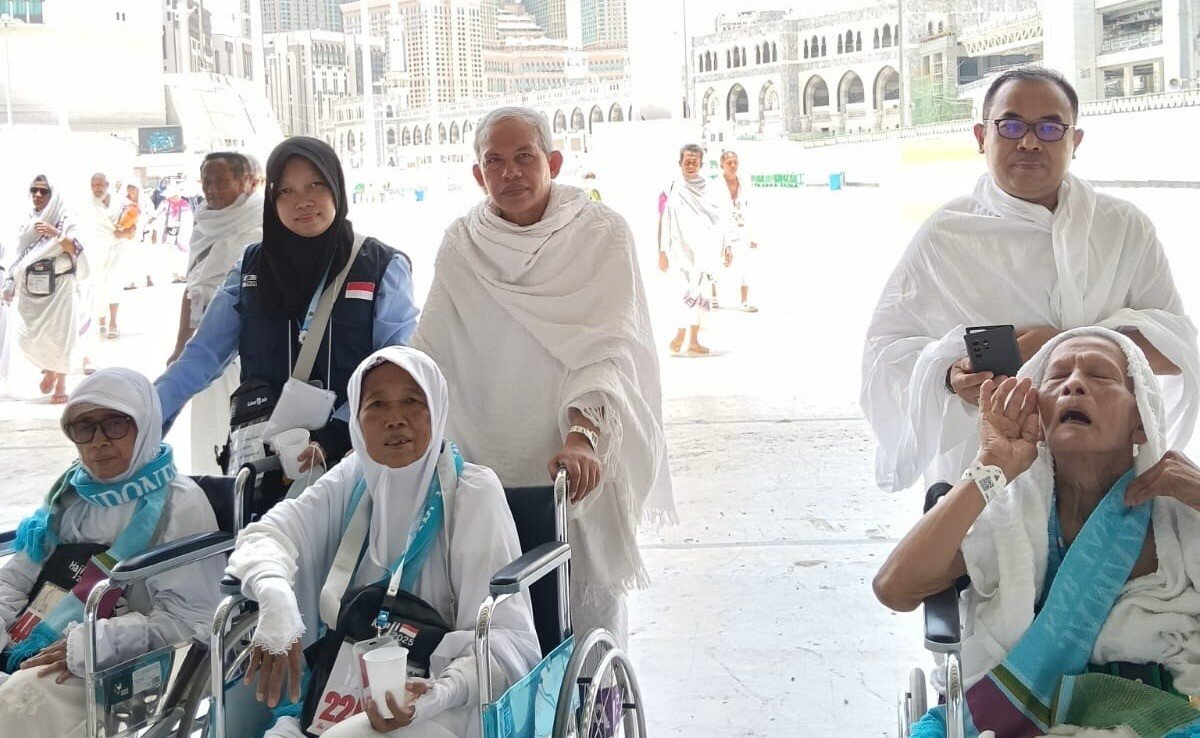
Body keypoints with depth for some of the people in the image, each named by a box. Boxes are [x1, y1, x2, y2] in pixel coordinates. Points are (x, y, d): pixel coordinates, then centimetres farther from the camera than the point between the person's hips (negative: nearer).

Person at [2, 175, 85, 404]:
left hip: (57, 287, -4)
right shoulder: (28, 223, 14)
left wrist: (56, 234, -26)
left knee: (58, 334, -5)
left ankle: (61, 383, 6)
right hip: (30, 289, 5)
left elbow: (77, 249, -12)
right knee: (27, 338, 0)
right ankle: (49, 368, 27)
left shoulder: (65, 220, -1)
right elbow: (19, 256, 19)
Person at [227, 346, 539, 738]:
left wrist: (439, 694, -33)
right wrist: (275, 598, -29)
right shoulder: (352, 479, 7)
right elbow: (264, 534, -5)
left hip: (435, 700, -4)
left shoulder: (472, 490, -7)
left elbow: (505, 637, -13)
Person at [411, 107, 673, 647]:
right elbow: (428, 357, 5)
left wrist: (582, 438, -28)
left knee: (590, 610, 2)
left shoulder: (600, 233, -3)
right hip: (486, 466, 2)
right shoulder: (460, 246, 7)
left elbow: (607, 350, -14)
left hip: (582, 462, -2)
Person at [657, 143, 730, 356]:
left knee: (702, 294, 6)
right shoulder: (672, 191, -5)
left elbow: (717, 223, 13)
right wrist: (662, 253, -10)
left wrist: (724, 248, 11)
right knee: (691, 291, -17)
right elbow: (663, 223, -6)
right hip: (683, 250, -5)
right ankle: (679, 337, -8)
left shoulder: (706, 190, 7)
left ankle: (693, 341, 14)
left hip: (704, 252, 5)